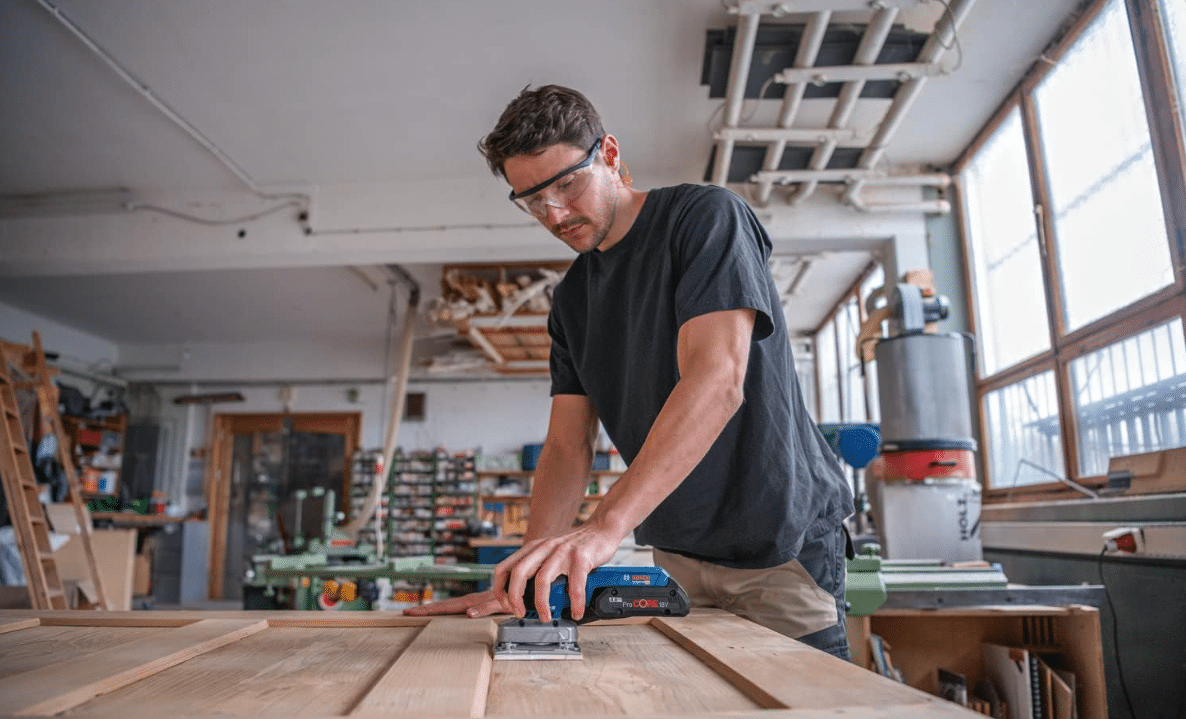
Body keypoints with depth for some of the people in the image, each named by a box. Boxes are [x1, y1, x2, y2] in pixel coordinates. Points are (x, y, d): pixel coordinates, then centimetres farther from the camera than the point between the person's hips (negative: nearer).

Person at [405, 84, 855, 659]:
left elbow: (717, 380, -27)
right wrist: (522, 580, -10)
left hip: (781, 545, -5)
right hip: (676, 556, 6)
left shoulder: (705, 216, -12)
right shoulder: (571, 298, 8)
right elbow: (567, 445, 3)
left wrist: (605, 525, -35)